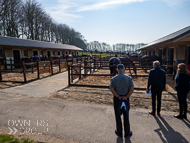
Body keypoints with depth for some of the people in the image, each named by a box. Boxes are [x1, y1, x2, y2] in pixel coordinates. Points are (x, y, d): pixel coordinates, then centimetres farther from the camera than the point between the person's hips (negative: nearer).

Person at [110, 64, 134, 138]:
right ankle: (127, 133, 26)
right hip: (126, 98, 1)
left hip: (116, 98, -1)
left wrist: (118, 97, -11)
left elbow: (112, 90, -14)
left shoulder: (113, 78, -8)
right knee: (126, 115, 14)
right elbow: (132, 89, -11)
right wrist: (126, 97, -12)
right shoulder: (129, 78, -6)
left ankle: (119, 132, 27)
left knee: (118, 115, 13)